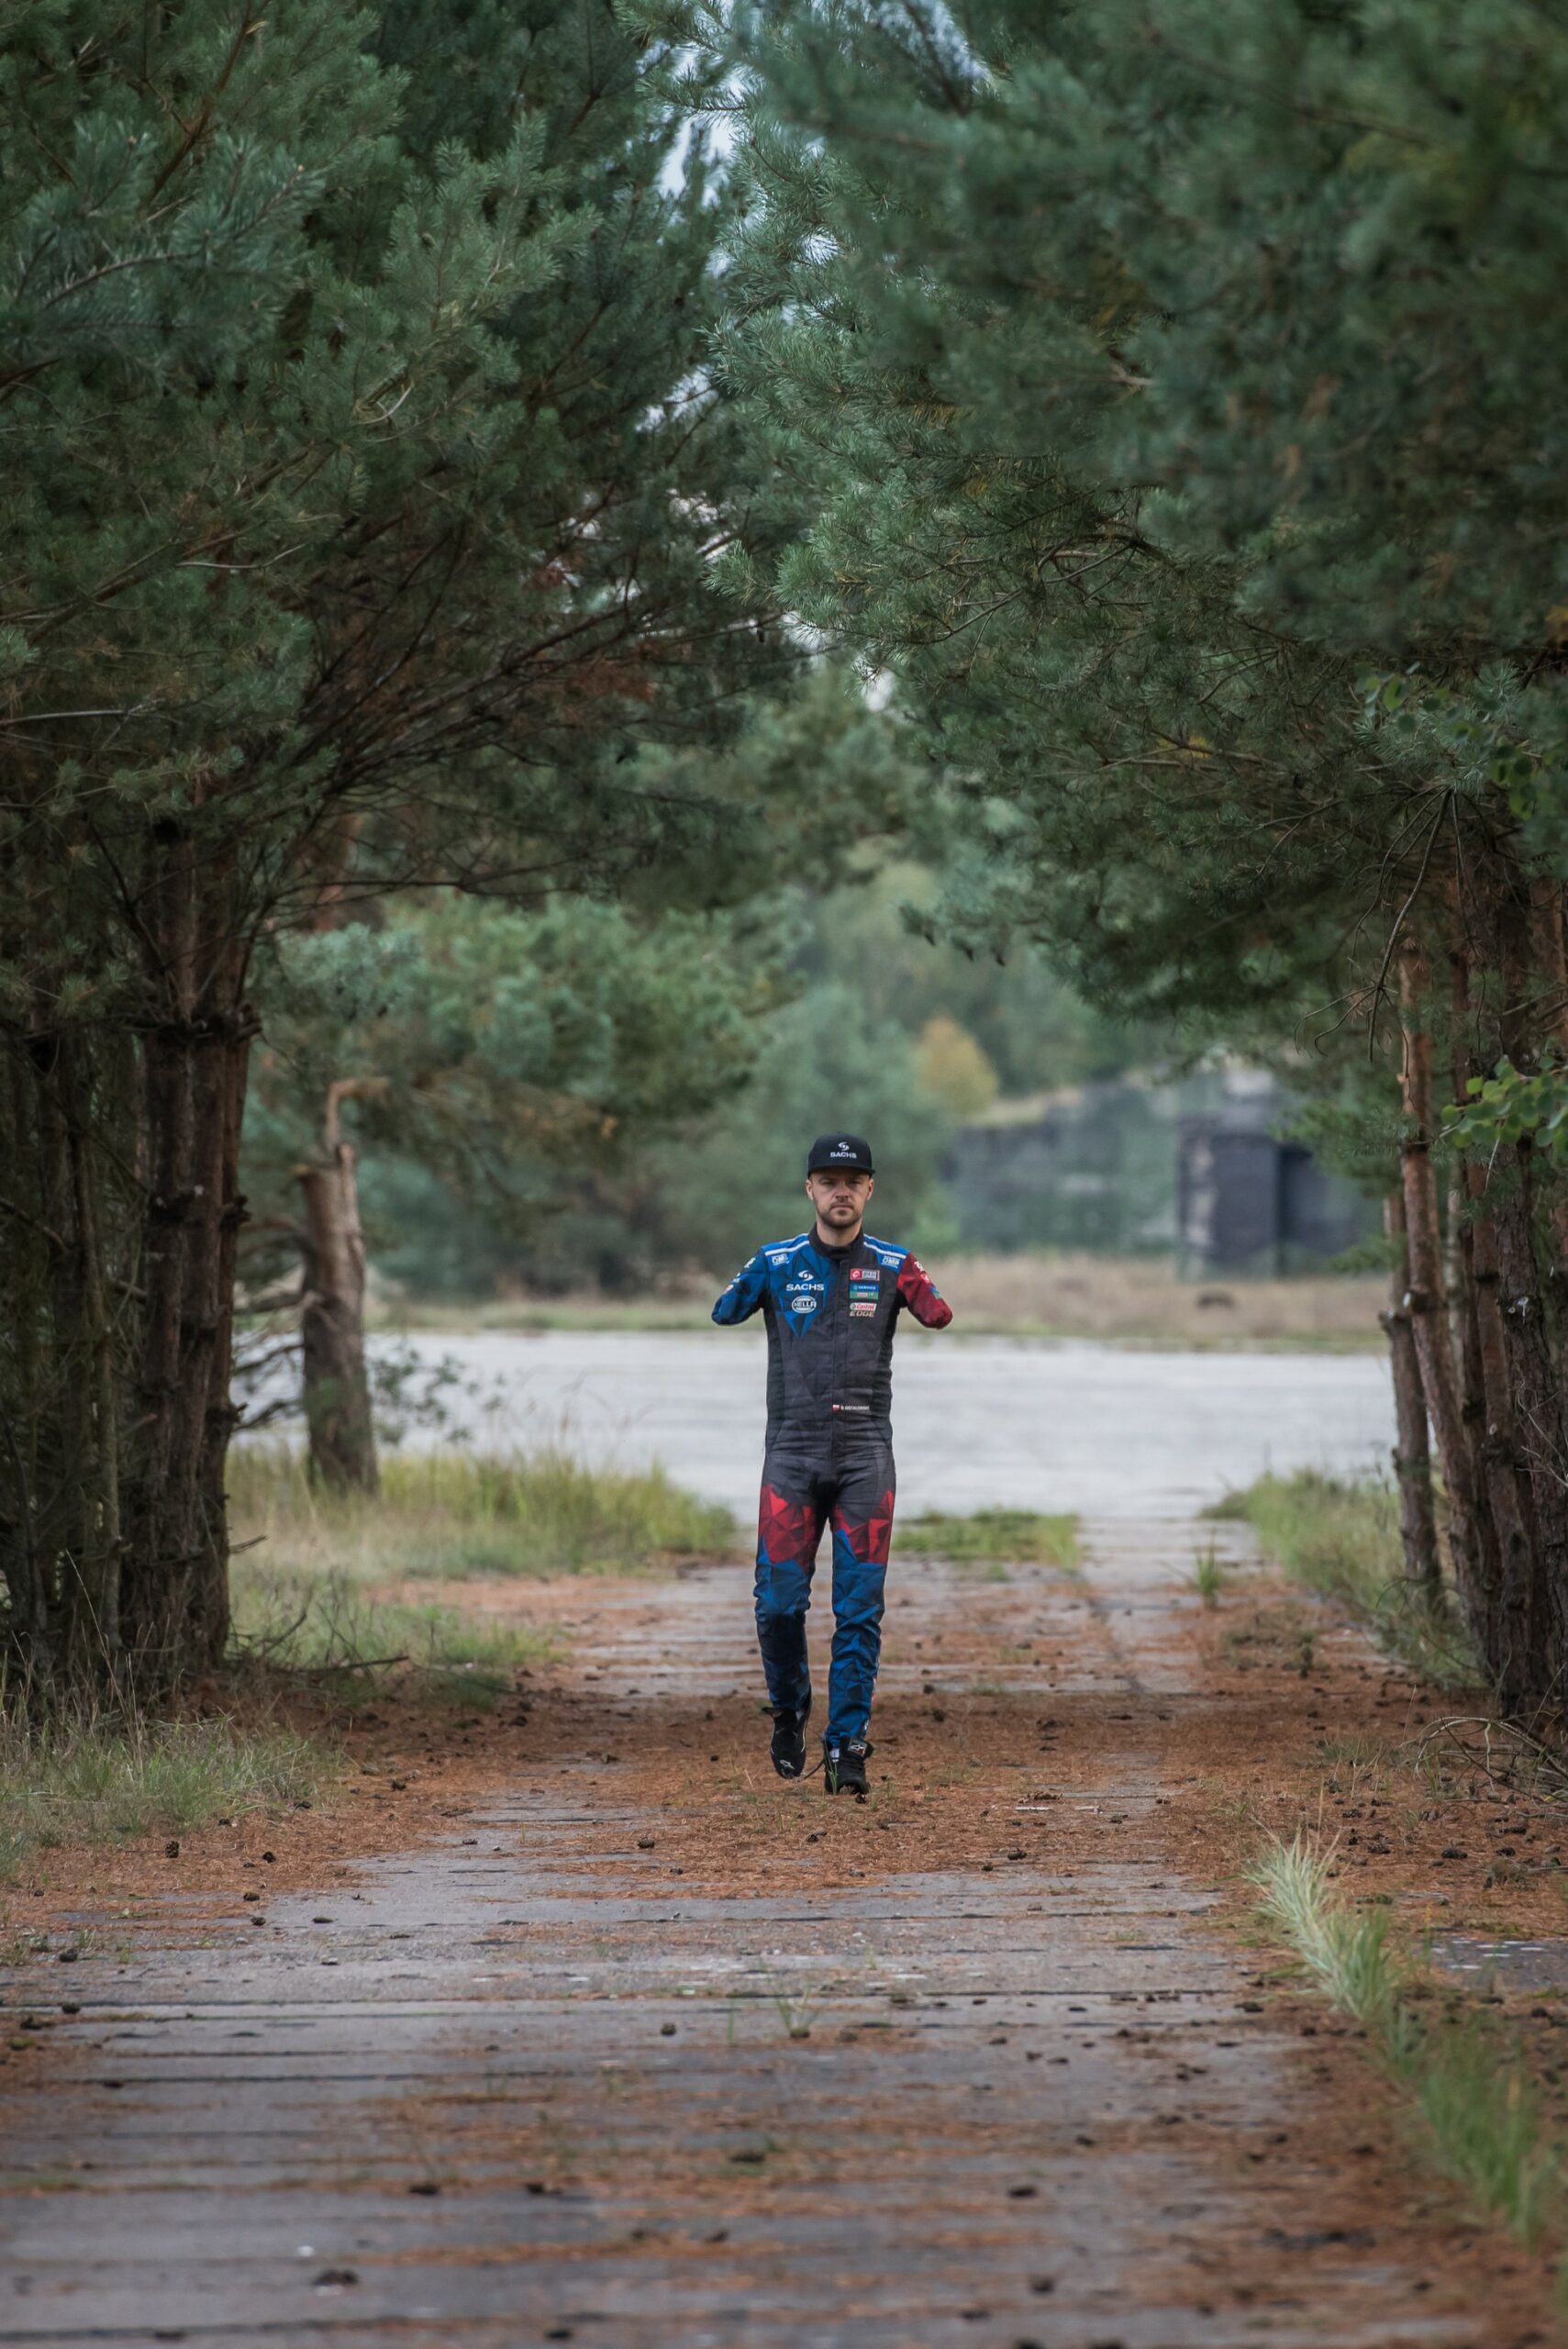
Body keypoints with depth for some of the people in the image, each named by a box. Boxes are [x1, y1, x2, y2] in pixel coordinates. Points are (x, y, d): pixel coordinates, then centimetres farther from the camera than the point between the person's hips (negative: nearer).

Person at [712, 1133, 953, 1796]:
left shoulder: (892, 1265, 3)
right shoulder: (778, 1263, 3)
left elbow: (937, 1314, -13)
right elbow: (723, 1314, -9)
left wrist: (929, 1304, -35)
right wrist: (741, 1289, -30)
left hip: (865, 1456, 0)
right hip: (793, 1452, 0)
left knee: (860, 1608, -3)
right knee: (780, 1601, -3)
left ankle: (845, 1744, 1)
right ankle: (789, 1711, 22)